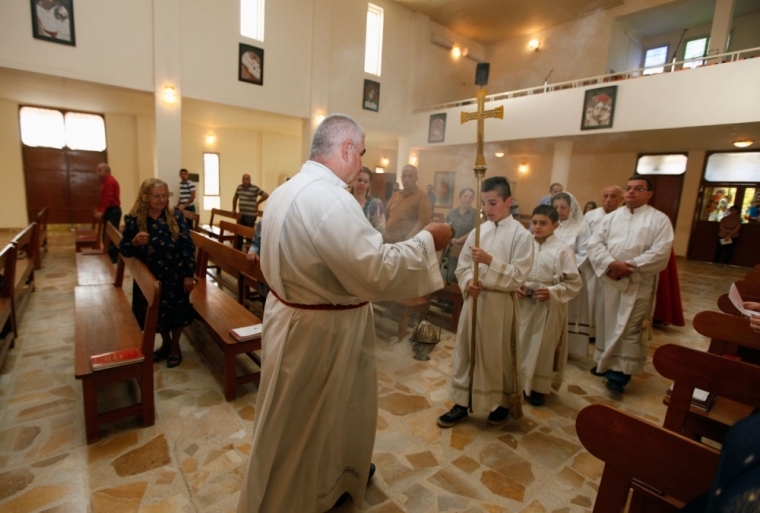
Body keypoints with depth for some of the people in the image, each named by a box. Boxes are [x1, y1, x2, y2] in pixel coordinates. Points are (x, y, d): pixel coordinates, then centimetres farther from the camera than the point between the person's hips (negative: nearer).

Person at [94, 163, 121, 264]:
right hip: (109, 211, 11)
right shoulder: (105, 181, 18)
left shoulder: (110, 181, -14)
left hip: (113, 211, -11)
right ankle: (110, 255, 18)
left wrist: (101, 211, -23)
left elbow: (109, 198, -21)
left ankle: (114, 257, -5)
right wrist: (99, 209, 17)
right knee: (107, 235, 12)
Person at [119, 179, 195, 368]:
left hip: (174, 276, -1)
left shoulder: (176, 217, -9)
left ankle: (175, 346, 30)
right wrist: (135, 242, -26)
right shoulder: (133, 220, -7)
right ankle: (165, 342, 39)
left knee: (176, 310, 8)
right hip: (149, 277, 2)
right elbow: (125, 250, -3)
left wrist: (189, 274, -11)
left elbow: (188, 246, -8)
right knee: (155, 312, 15)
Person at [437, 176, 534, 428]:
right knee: (466, 351, 11)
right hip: (474, 300, 4)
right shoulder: (478, 231, 5)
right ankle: (462, 403, 27)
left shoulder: (521, 234, -7)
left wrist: (490, 261, -22)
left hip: (500, 305, -4)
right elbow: (462, 265, 7)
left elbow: (518, 276, -13)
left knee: (498, 355, 10)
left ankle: (502, 403, 35)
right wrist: (468, 282, -13)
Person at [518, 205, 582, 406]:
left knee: (544, 348, 8)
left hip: (549, 307, -3)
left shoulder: (562, 250, -10)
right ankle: (518, 382, 32)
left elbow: (574, 283, -8)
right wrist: (515, 287, -9)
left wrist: (552, 292, -19)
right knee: (520, 345, 13)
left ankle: (538, 387, 26)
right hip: (524, 304, 3)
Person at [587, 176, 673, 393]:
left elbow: (660, 253, -11)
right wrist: (611, 264, -17)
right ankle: (606, 362, 26)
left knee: (629, 328, -2)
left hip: (638, 284, -3)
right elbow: (595, 243, -1)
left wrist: (629, 267, -17)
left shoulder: (659, 220, 1)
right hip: (608, 280, 4)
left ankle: (620, 372, 6)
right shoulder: (611, 217, 10)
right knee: (606, 322, 11)